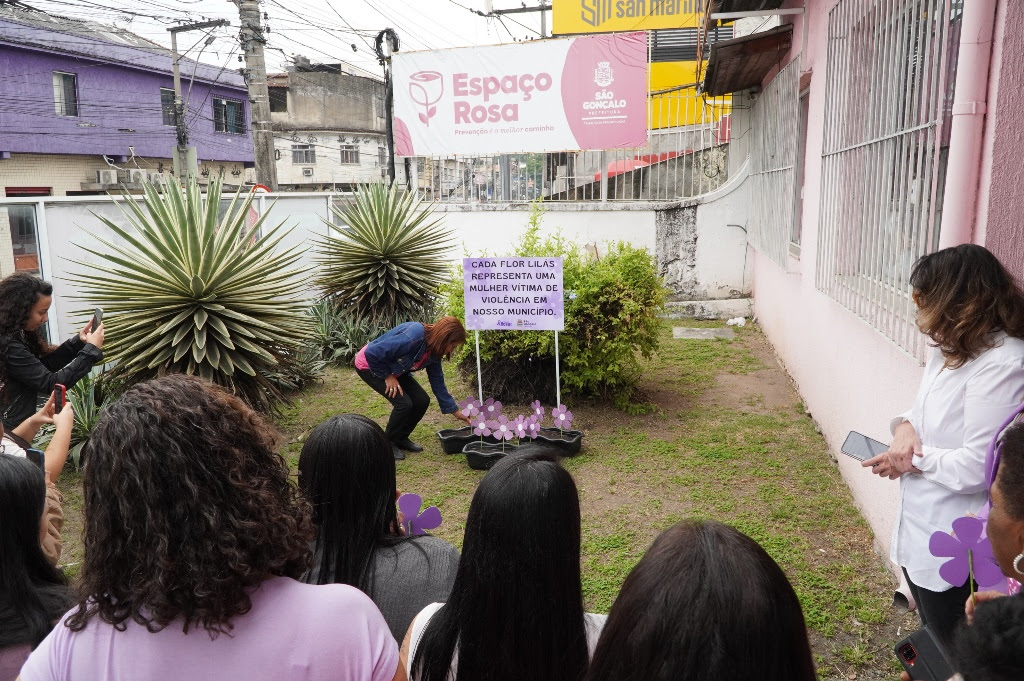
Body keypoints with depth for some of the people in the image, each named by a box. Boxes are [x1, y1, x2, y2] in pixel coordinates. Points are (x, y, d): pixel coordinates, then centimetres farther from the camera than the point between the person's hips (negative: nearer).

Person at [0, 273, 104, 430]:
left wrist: (78, 342, 0)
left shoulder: (15, 335, 3)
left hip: (18, 424, 9)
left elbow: (43, 366, 10)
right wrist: (91, 349, -18)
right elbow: (51, 384, -23)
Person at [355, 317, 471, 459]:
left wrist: (456, 412, 4)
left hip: (393, 370, 8)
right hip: (369, 366, -8)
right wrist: (387, 376, -21)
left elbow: (438, 383, 3)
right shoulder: (413, 337, -36)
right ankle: (387, 443, 3)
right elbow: (372, 353, -34)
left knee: (422, 401, -3)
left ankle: (401, 438, 17)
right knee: (404, 403, -19)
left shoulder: (433, 352, -8)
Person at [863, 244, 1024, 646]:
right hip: (920, 530, 9)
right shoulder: (953, 350, 5)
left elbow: (976, 468, -28)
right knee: (931, 646, 27)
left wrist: (913, 461, -13)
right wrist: (905, 427, -8)